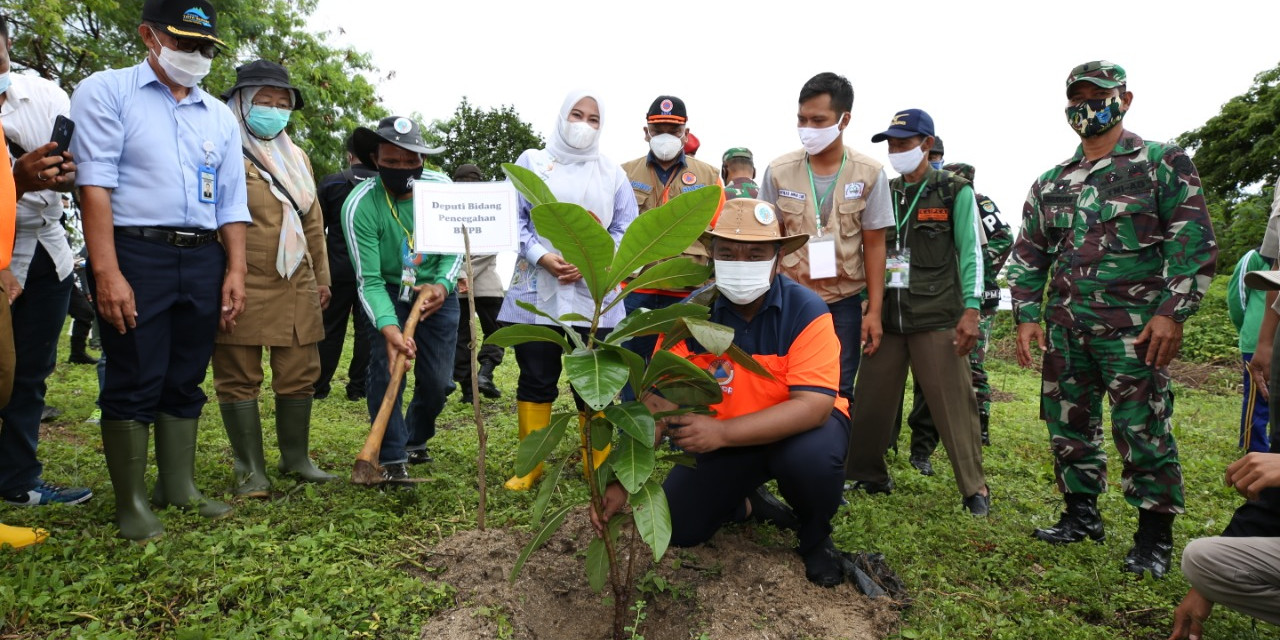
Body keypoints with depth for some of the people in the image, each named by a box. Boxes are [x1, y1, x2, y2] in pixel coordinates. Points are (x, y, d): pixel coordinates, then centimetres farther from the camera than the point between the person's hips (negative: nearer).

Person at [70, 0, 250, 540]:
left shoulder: (220, 116, 16)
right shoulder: (106, 92, 2)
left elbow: (232, 203, 14)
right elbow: (95, 185, -9)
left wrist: (235, 270, 4)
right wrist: (106, 271, -17)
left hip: (203, 260, 5)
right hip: (136, 254, -5)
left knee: (185, 381, 10)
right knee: (134, 383, -1)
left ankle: (179, 486, 21)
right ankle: (131, 503, 9)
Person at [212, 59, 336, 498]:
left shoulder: (296, 158, 19)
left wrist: (321, 277, 20)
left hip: (297, 288, 6)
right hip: (244, 288, -6)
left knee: (300, 375, 9)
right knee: (240, 378, 1)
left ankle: (296, 459, 23)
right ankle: (250, 470, 11)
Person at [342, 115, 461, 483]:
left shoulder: (441, 187, -18)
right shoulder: (359, 205, -25)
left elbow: (457, 246, -4)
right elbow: (369, 280, -24)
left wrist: (443, 284, -24)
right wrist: (389, 328, -40)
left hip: (437, 292, 2)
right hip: (388, 294, -2)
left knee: (437, 381, 2)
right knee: (387, 374, -17)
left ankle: (415, 441, 31)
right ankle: (392, 458, 0)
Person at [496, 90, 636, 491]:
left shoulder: (612, 173, 12)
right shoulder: (531, 162, 8)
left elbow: (625, 229, 6)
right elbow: (513, 219, 1)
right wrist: (544, 257, -14)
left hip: (594, 294, 1)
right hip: (536, 290, 0)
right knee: (535, 378, 4)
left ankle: (598, 466, 15)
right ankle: (531, 466, 16)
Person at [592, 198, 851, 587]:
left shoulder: (806, 311, -24)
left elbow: (814, 406, -32)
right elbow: (656, 404, -18)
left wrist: (722, 432, -42)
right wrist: (621, 482, -28)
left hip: (798, 426, -2)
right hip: (724, 441, 3)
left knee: (811, 455, -36)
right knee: (677, 527, -9)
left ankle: (815, 538, -1)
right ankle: (749, 503, 23)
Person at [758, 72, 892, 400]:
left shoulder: (869, 174, -5)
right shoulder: (778, 172, -4)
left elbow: (874, 245, -2)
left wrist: (874, 310, -3)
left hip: (844, 303, 0)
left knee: (838, 392, 9)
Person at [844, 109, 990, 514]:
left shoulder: (955, 192, 2)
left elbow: (970, 253, -2)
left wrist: (971, 310, -13)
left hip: (937, 318, -4)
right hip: (886, 316, 4)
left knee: (953, 403, -3)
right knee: (870, 400, 5)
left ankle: (974, 488, 9)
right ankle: (869, 476, 21)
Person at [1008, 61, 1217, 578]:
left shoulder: (1164, 164, 1)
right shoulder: (1050, 184, 14)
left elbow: (1194, 243, -5)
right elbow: (1028, 254, 15)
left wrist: (1172, 312, -14)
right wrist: (1026, 315, 5)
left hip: (1134, 326, -5)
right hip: (1065, 327, 5)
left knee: (1142, 430, -3)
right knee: (1069, 424, 9)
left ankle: (1155, 535, 11)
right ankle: (1081, 515, 24)